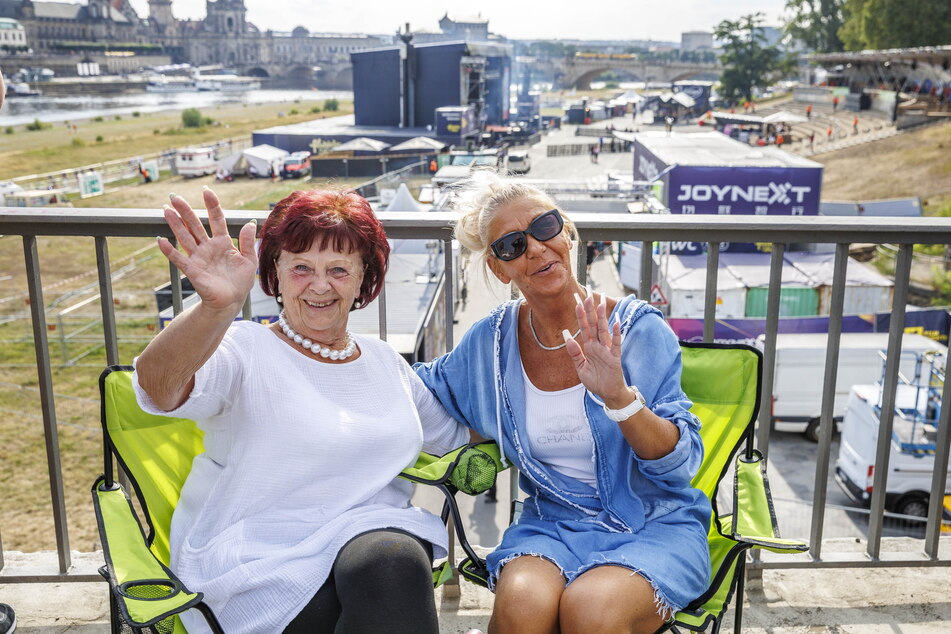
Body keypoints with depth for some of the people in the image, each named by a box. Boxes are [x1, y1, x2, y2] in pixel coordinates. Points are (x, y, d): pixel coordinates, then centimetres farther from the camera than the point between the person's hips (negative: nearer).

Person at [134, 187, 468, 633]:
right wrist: (217, 307, -43)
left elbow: (455, 433, 30)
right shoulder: (244, 349, -2)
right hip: (258, 555, -4)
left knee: (394, 562, -32)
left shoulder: (383, 360, 16)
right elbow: (157, 388, -26)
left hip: (372, 533, 5)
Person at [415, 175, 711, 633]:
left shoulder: (639, 329, -9)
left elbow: (682, 462, -14)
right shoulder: (492, 342, 0)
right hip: (552, 524, 2)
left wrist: (618, 396, -32)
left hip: (655, 526, -2)